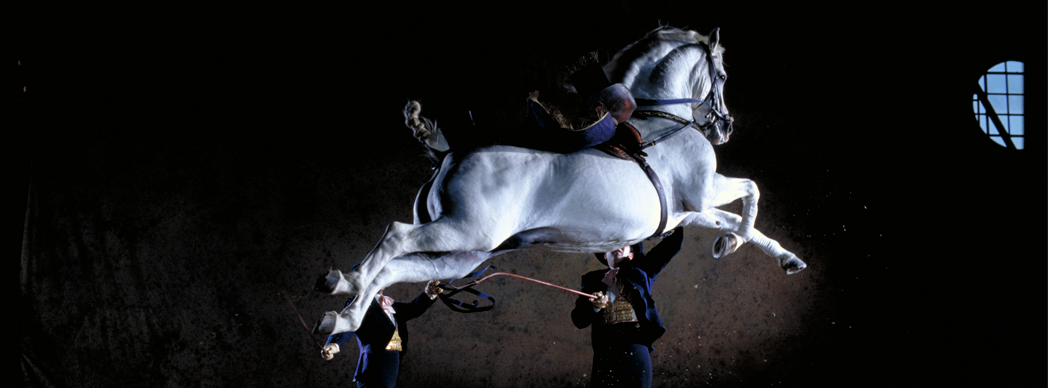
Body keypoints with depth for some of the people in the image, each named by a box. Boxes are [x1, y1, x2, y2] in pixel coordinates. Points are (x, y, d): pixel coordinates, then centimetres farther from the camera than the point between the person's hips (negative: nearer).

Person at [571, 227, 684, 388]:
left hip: (635, 343, -1)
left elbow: (673, 243, 14)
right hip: (604, 348, 1)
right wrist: (594, 307, -8)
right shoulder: (593, 279, 19)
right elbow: (578, 320, 9)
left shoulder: (640, 271, 17)